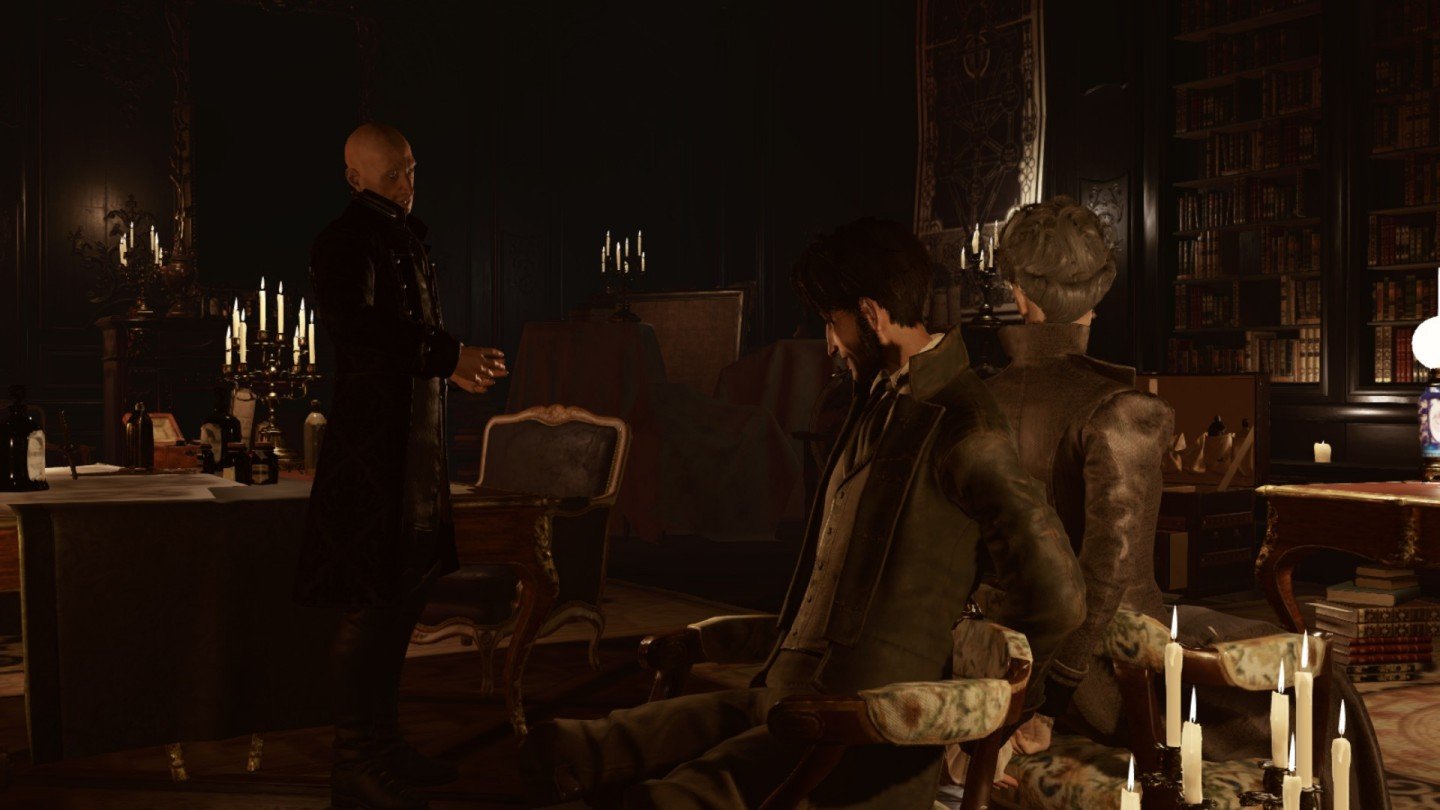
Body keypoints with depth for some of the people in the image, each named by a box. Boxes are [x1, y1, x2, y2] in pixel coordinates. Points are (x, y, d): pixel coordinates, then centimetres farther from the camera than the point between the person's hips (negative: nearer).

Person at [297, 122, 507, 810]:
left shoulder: (404, 239, 20)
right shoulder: (347, 241, -9)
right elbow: (353, 329, -23)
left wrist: (453, 366, 9)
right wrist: (447, 355, -18)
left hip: (412, 443, 10)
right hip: (371, 443, -10)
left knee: (402, 594, 14)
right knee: (370, 603, -5)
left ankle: (382, 747, 25)